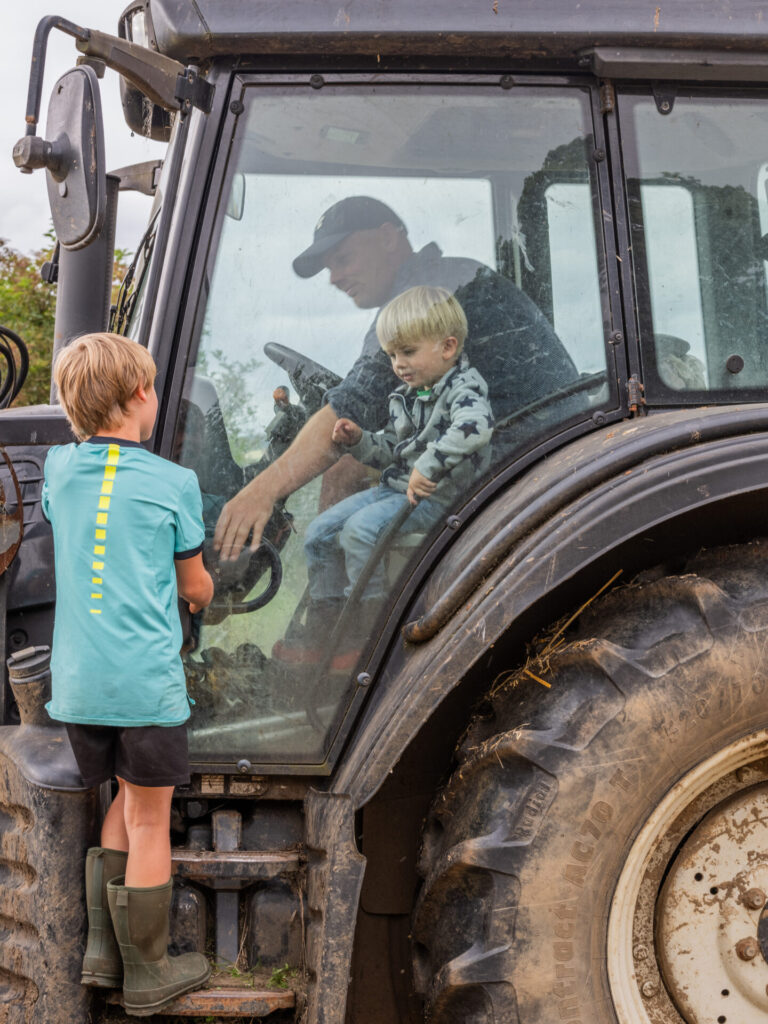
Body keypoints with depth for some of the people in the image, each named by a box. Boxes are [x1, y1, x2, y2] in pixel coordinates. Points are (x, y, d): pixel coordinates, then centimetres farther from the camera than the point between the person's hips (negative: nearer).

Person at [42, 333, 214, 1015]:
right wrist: (203, 597, 27)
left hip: (75, 679, 5)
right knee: (149, 819, 6)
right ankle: (146, 975, 17)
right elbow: (195, 586, 6)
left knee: (127, 799, 21)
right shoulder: (172, 482, -6)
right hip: (147, 677, -5)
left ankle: (103, 952, 20)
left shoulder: (60, 469, 5)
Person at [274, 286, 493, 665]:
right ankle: (318, 636, 8)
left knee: (360, 530, -28)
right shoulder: (405, 397, 14)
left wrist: (428, 468, -40)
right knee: (320, 532, 3)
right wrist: (359, 441, 3)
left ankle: (365, 640, -18)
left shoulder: (464, 388, -14)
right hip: (396, 487, 10)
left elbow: (475, 427, -37)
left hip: (440, 495, -10)